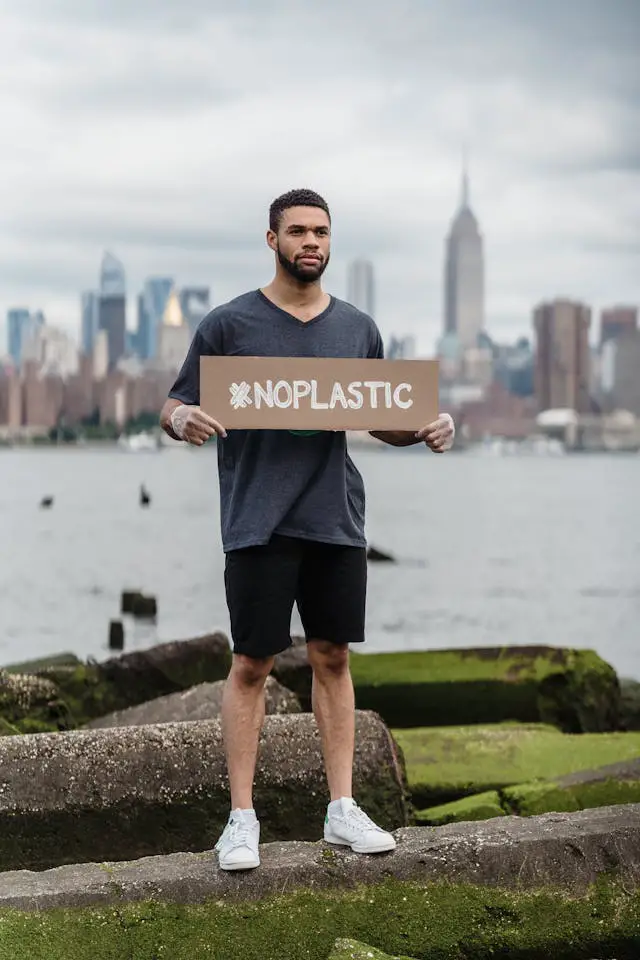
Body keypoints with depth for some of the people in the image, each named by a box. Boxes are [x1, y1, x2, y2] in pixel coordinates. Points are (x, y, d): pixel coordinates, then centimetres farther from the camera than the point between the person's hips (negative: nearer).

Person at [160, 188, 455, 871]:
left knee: (333, 658, 9)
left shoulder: (358, 329, 11)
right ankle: (242, 818, 5)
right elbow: (175, 408, 1)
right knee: (251, 664, -1)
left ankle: (342, 808, 15)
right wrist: (181, 418, -23)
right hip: (259, 526, -4)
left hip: (337, 520, 4)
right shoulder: (230, 325, -1)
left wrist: (429, 428, -1)